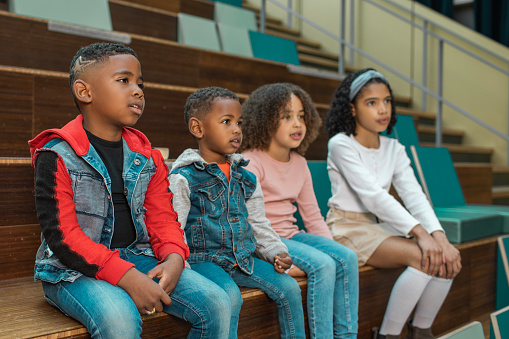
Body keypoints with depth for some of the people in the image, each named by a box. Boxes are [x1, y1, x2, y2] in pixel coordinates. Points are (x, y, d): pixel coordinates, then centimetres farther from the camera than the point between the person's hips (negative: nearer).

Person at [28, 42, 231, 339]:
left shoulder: (147, 158, 10)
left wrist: (174, 257, -14)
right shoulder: (58, 156, -8)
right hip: (75, 270, -5)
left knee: (216, 303, -11)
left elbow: (162, 217, 9)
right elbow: (62, 235, -15)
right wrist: (126, 277, -24)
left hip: (137, 258, 5)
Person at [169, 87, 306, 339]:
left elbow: (258, 223, 17)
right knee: (230, 295, -31)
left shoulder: (245, 178, 10)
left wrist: (276, 252, 4)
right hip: (203, 259, -6)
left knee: (289, 287, -3)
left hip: (243, 258, 6)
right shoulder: (183, 178, -10)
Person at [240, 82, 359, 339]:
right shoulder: (251, 163, -12)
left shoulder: (300, 164, 11)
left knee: (347, 257, -12)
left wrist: (330, 246, 0)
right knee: (322, 265, -26)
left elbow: (313, 216, 15)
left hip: (291, 235, 7)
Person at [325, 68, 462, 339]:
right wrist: (420, 233, -28)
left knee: (448, 257, -14)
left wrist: (439, 236, -21)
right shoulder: (341, 145, -11)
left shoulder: (394, 149, 8)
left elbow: (414, 195, -4)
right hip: (348, 227, -6)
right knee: (423, 259, -26)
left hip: (380, 225, 6)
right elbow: (373, 195, -21)